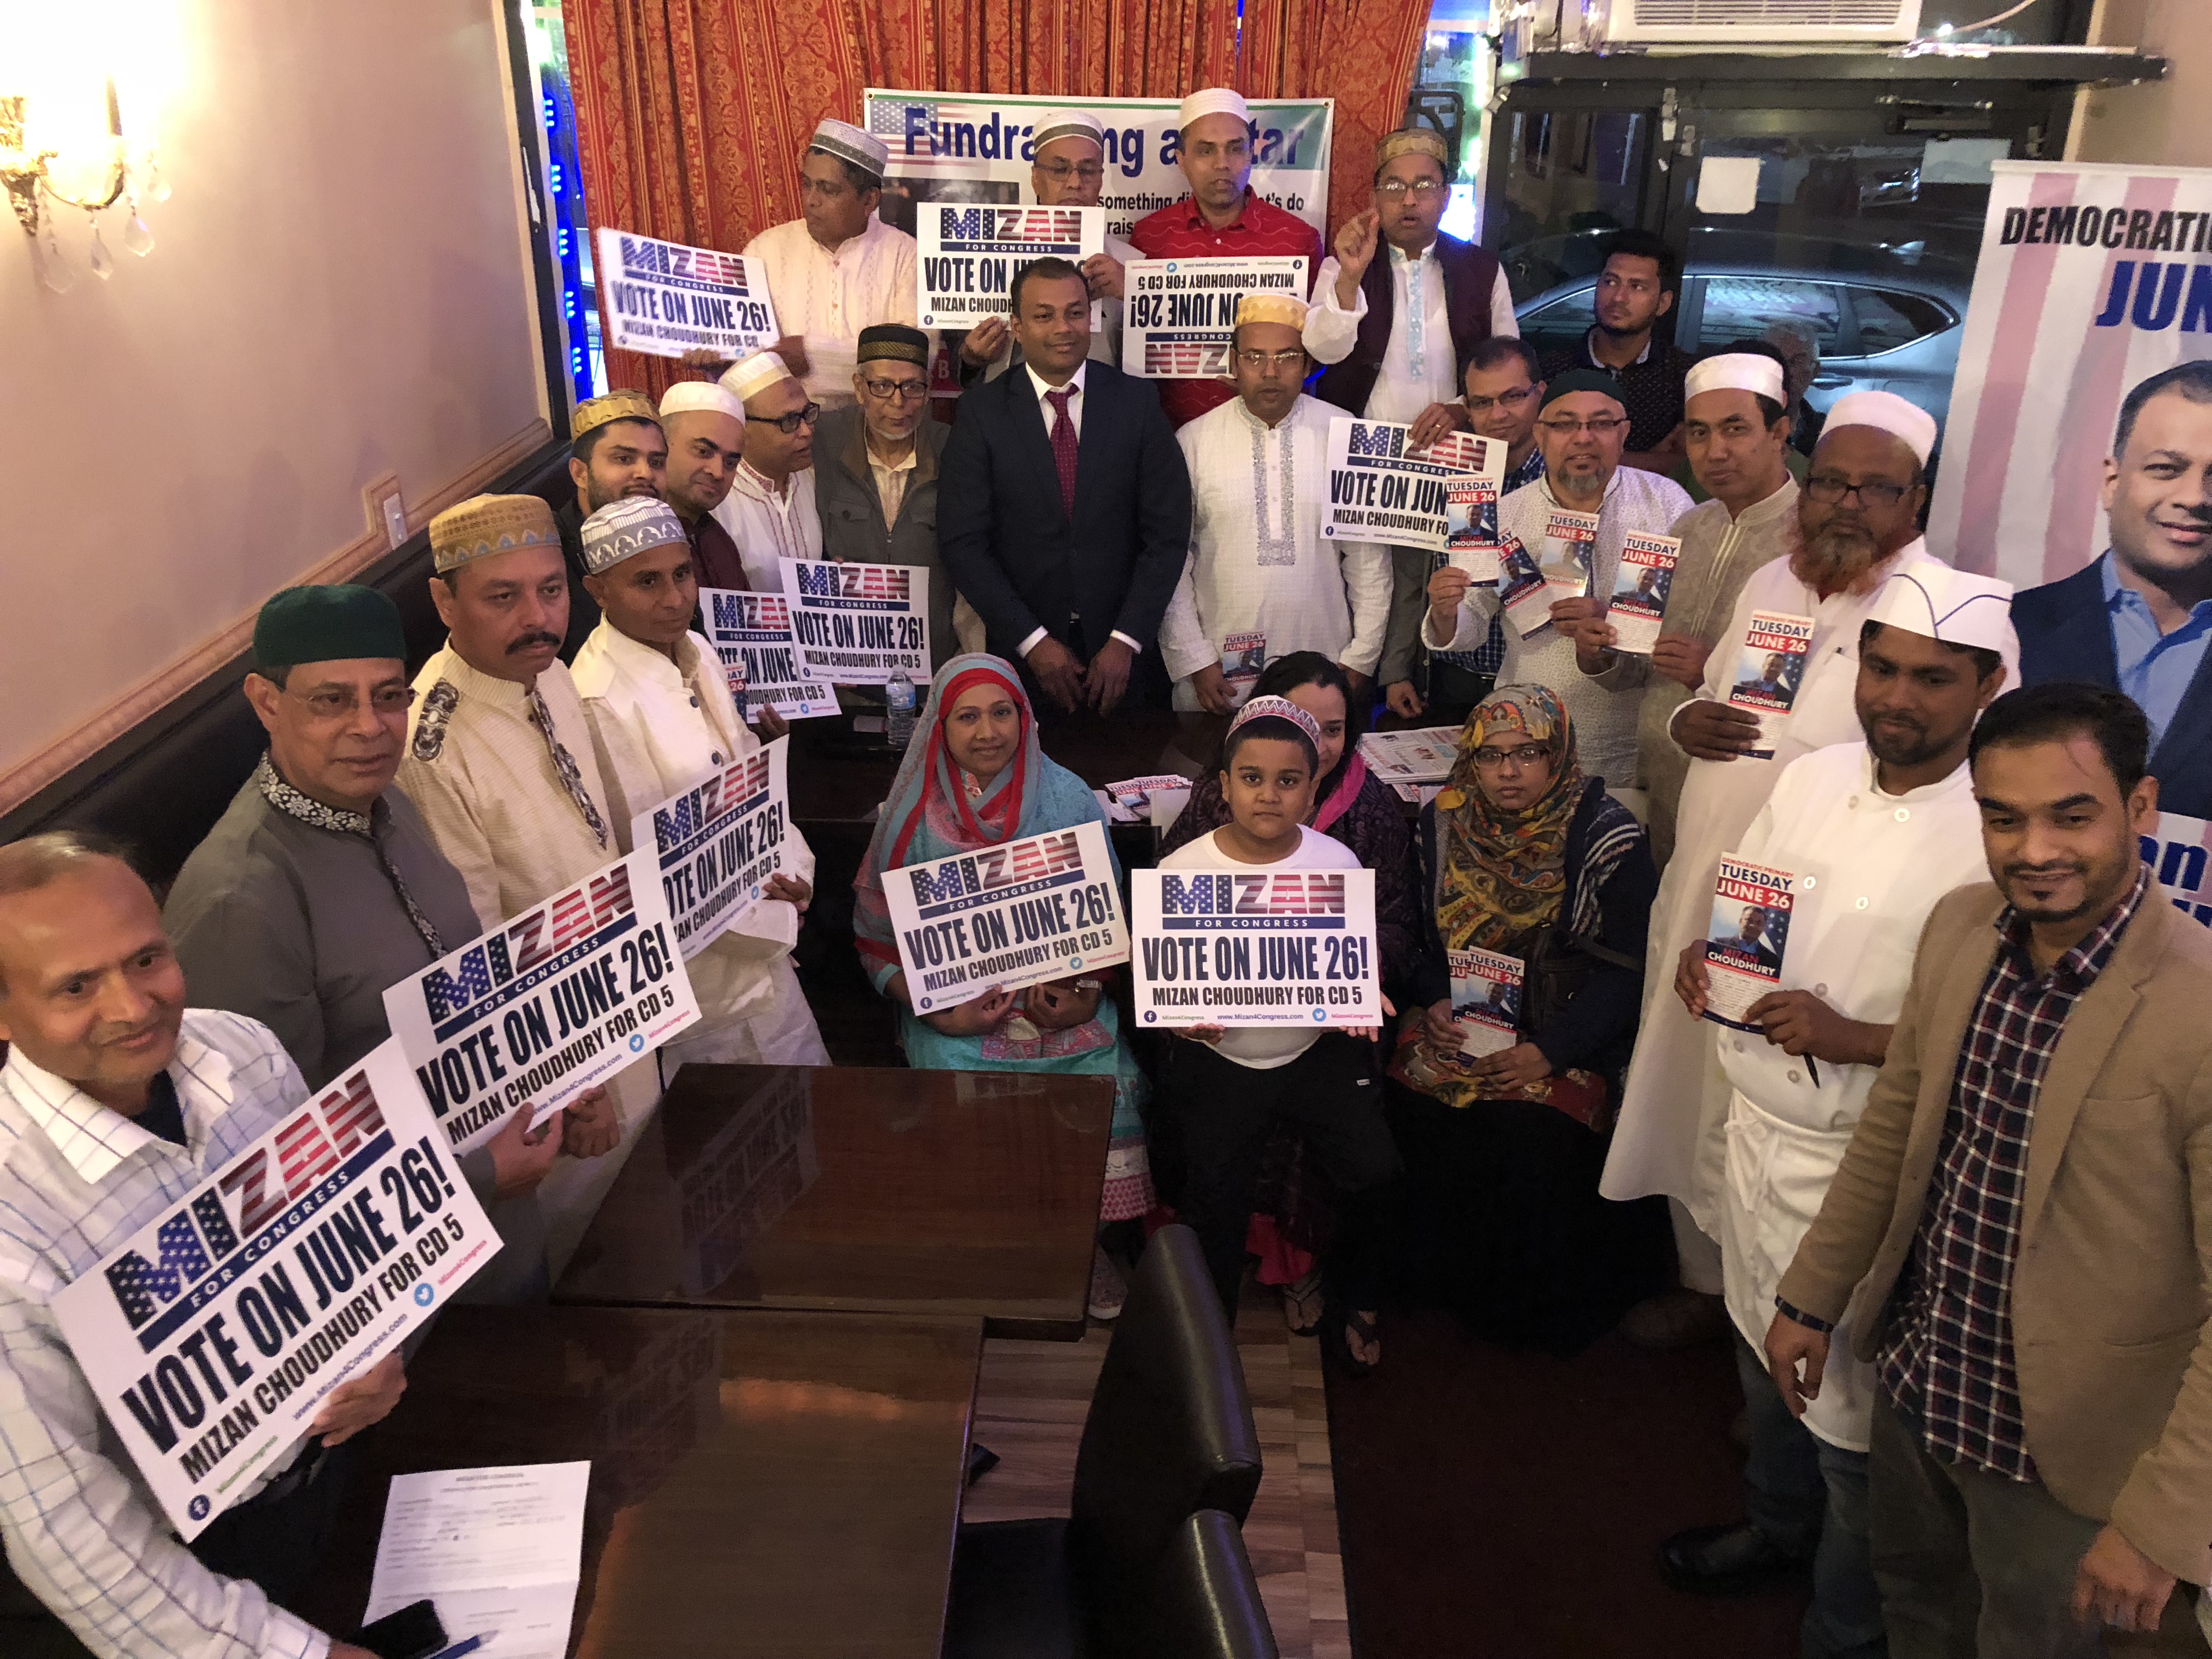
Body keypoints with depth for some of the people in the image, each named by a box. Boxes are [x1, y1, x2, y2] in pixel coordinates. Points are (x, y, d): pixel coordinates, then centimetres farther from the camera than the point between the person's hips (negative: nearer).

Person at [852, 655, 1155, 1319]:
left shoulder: (1068, 799, 4)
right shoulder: (914, 814, 1)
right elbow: (882, 942, 2)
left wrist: (1083, 998, -12)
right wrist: (941, 1014, -13)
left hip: (1064, 997, 1)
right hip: (954, 1005, -1)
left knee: (1107, 1080, -24)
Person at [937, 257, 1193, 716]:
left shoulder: (1137, 402, -1)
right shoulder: (981, 412, -3)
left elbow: (1168, 533, -3)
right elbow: (963, 543, -6)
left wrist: (1126, 640, -10)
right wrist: (1032, 642, -11)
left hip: (1126, 652, 1)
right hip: (1022, 655, 0)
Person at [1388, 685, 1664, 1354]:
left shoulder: (1603, 834, -8)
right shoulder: (1444, 822, 4)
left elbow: (1628, 966, -10)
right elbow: (1421, 934, 12)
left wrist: (1551, 1052, -18)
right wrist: (1434, 1003, -7)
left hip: (1567, 1034, -4)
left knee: (1530, 1136, -26)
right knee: (1415, 1110, -20)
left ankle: (1537, 1306, 2)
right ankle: (1459, 1286, 4)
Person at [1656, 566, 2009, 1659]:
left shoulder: (2002, 837, -20)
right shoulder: (1813, 778, 0)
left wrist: (1849, 1037, -28)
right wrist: (1704, 957, -7)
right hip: (1756, 1125, 6)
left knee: (1850, 1408, 10)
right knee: (1764, 1354, 26)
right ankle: (1777, 1527, 54)